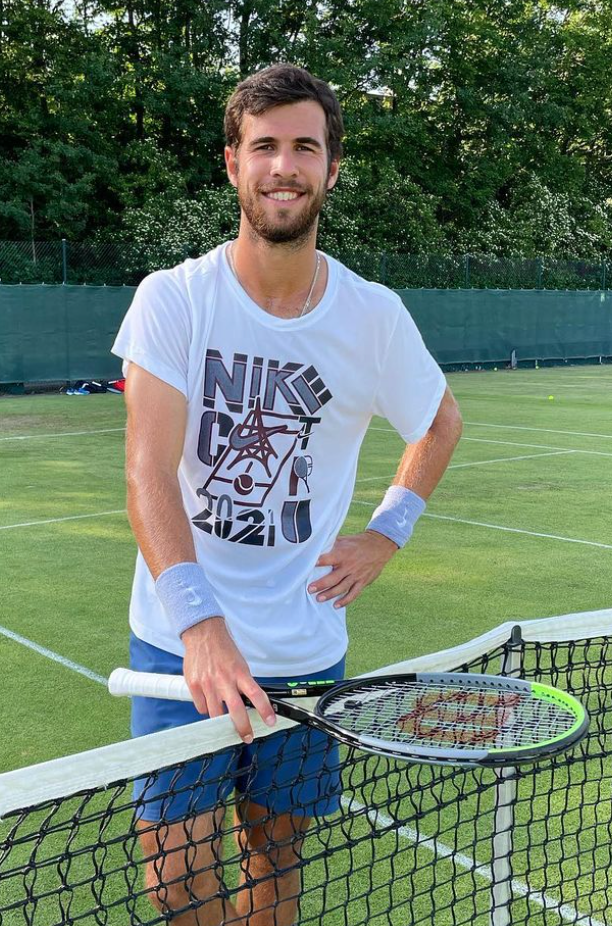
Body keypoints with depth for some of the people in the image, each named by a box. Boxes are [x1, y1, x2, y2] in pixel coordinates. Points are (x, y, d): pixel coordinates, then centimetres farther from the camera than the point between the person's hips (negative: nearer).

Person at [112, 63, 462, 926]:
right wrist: (200, 623, -32)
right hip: (183, 645, -2)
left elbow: (442, 423, 17)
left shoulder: (374, 314, -3)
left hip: (308, 653, 2)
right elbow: (150, 472, -19)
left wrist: (386, 533, 5)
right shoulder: (172, 298, -9)